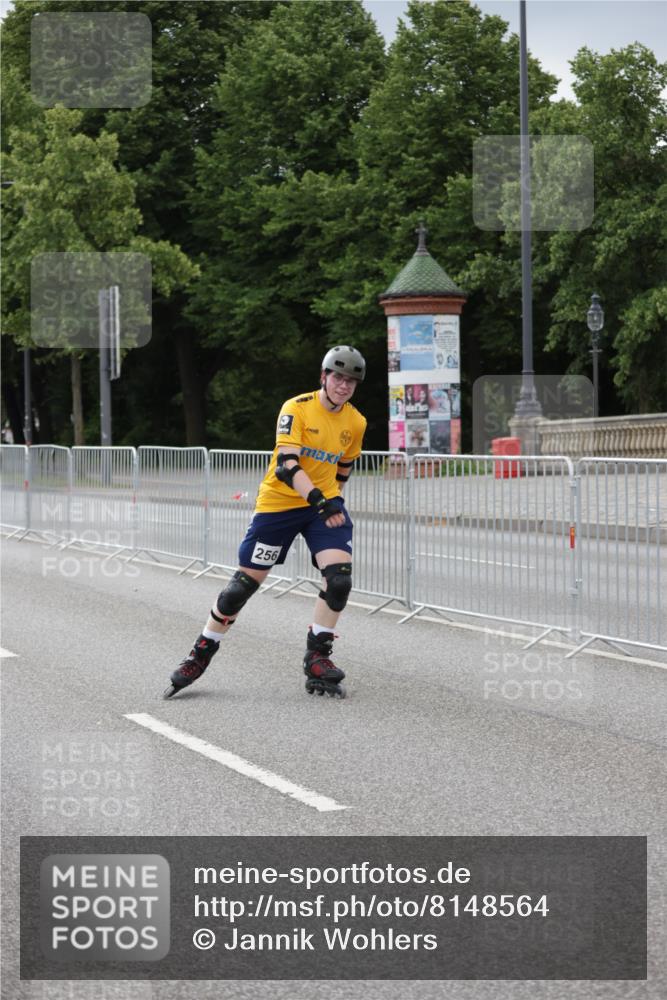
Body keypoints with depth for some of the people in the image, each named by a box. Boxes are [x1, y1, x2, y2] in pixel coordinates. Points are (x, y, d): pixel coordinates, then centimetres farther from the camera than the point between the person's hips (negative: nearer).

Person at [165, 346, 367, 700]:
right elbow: (286, 464, -25)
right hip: (277, 502, -4)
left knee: (339, 575, -18)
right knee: (246, 580, 0)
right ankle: (201, 654, 18)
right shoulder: (296, 408, -14)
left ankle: (317, 659, -4)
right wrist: (319, 500, -33)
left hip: (325, 502, 4)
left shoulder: (356, 423, 4)